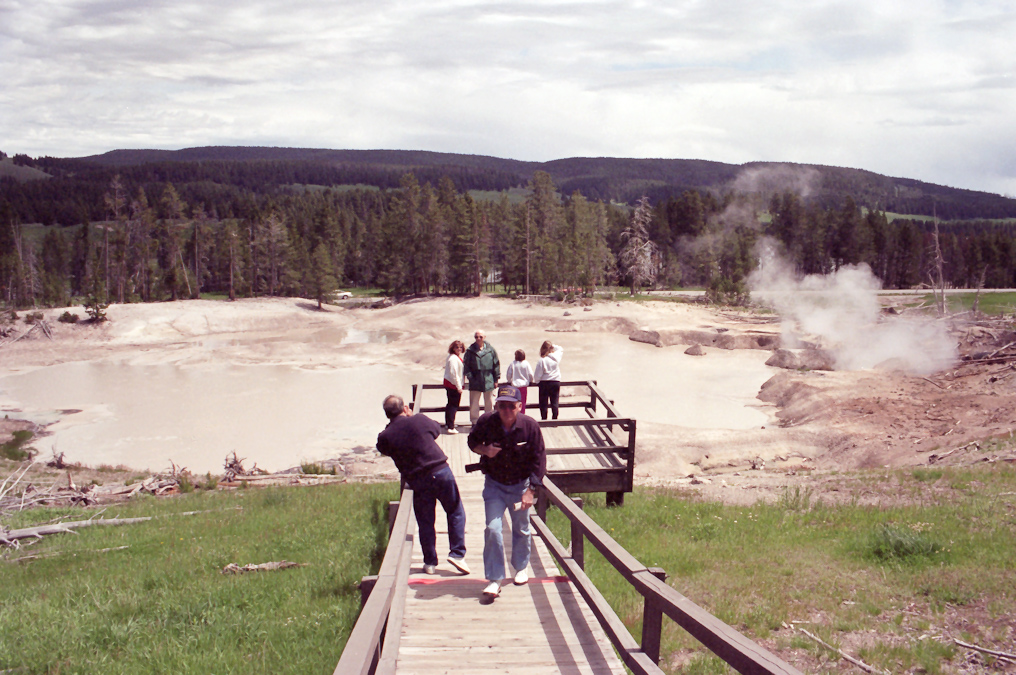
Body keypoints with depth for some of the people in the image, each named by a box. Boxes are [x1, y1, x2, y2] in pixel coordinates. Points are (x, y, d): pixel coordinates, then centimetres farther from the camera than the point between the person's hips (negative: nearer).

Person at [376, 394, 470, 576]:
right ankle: (457, 553, 8)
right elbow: (437, 429, 14)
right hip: (441, 472, -1)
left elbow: (384, 451, 15)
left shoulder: (385, 436, -5)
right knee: (456, 513, 13)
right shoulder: (420, 420, -6)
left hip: (417, 481, 1)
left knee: (425, 523, 12)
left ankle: (430, 562, 18)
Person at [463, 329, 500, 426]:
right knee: (474, 403, 4)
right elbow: (466, 365, 1)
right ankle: (474, 422, 15)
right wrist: (470, 376, -10)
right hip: (475, 381, 0)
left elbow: (496, 364, 5)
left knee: (489, 403, 9)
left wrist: (496, 379, 3)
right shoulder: (470, 351, 0)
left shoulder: (490, 350, 1)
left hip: (488, 381, 0)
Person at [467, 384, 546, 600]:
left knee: (521, 529, 15)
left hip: (520, 485, 0)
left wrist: (530, 490, -13)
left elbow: (539, 460, -9)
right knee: (492, 529, -11)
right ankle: (494, 580, -3)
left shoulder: (530, 426, -18)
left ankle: (521, 567, 41)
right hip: (494, 485, 0)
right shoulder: (486, 422, -16)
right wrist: (484, 450, -19)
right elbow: (472, 441, 4)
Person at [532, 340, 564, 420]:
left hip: (544, 383, -3)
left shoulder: (542, 360, -16)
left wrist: (536, 381, 7)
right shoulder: (557, 357, -5)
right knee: (554, 402, 9)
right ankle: (555, 419, 11)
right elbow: (561, 349, 20)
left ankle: (544, 419, 11)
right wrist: (553, 345, 12)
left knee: (543, 403, 7)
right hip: (556, 382, 3)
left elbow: (537, 375, -11)